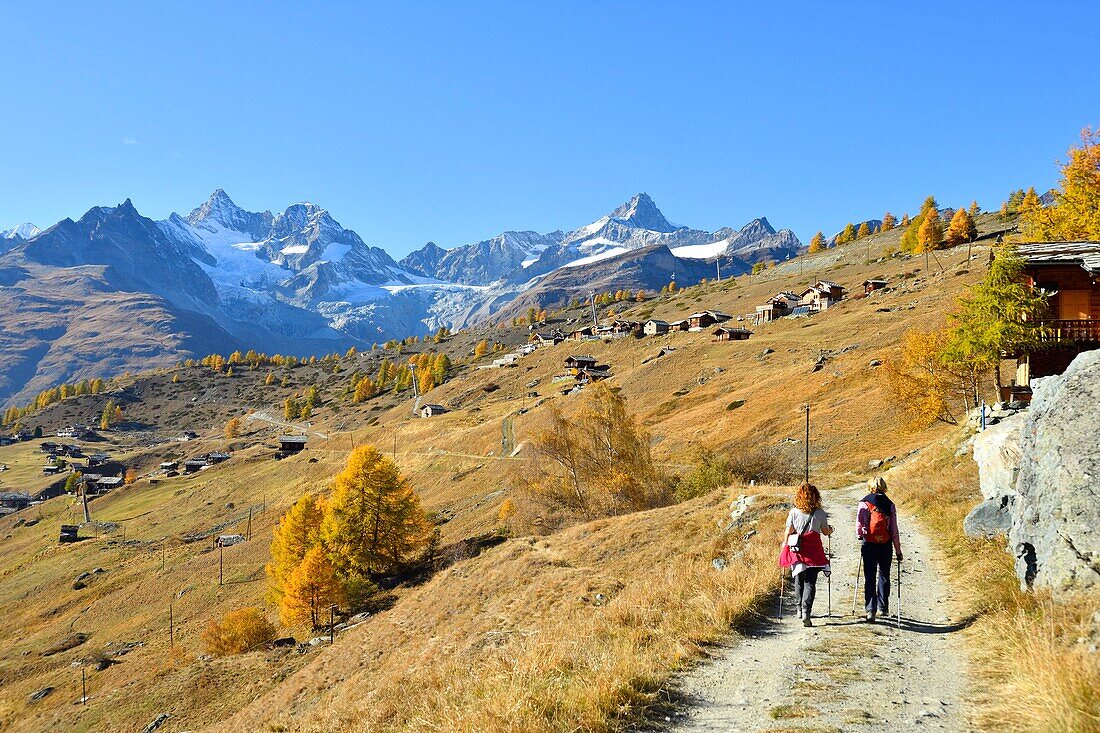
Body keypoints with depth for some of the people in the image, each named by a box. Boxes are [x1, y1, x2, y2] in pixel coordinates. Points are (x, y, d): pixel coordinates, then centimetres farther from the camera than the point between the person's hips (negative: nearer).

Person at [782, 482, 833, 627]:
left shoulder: (794, 512, -3)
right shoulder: (820, 513, -3)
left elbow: (788, 532, 1)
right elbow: (825, 531, 9)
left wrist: (785, 543, 20)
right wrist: (830, 530, 32)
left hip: (797, 550, 1)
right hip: (814, 551, -1)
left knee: (799, 581, 17)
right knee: (810, 582, -2)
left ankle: (800, 609, 28)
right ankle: (806, 611, -17)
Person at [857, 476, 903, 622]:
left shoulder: (864, 503, -4)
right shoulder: (890, 505, 2)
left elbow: (859, 524, -11)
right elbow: (894, 530, 1)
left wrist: (860, 536, 11)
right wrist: (898, 550, 8)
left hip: (869, 545, -2)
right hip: (886, 545, 2)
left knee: (870, 578, 2)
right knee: (884, 576, 18)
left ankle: (871, 610, -7)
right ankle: (883, 607, 26)